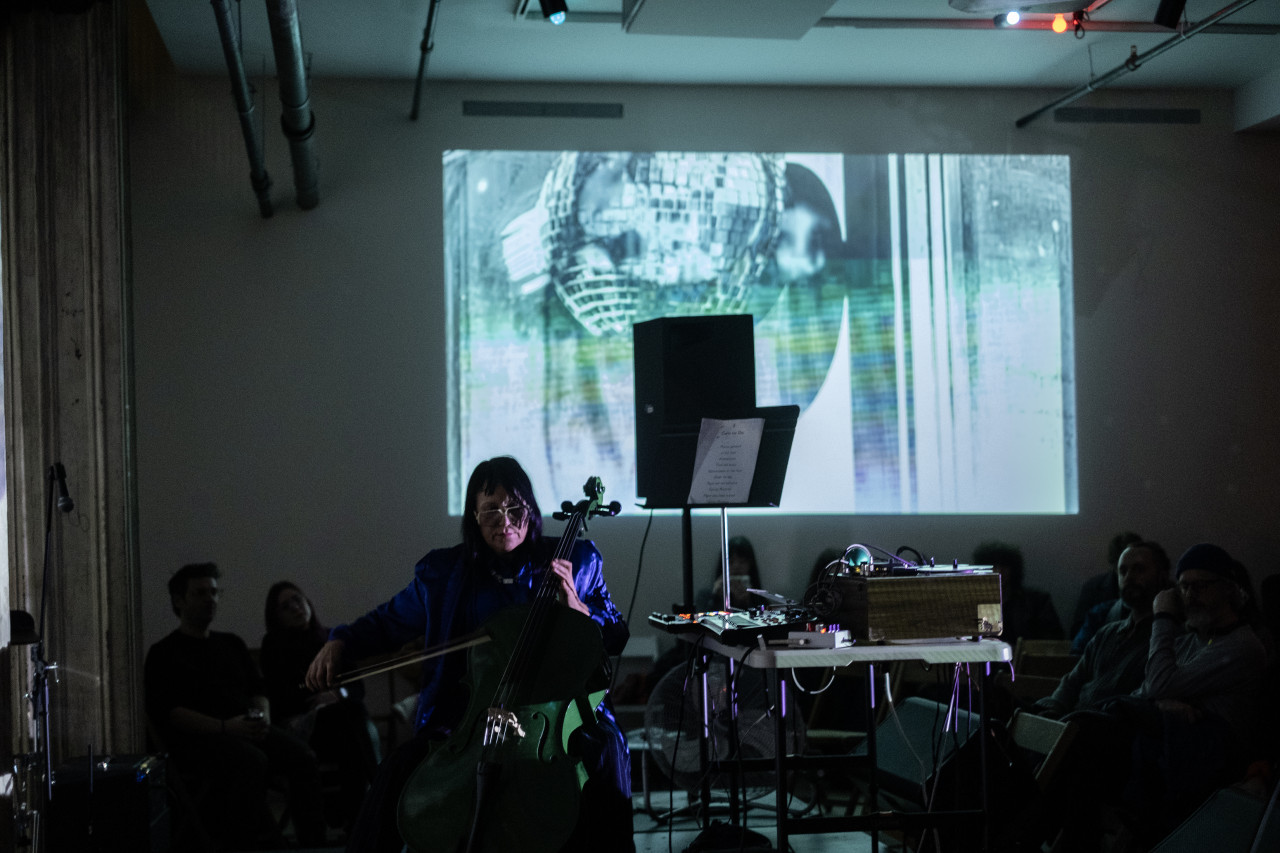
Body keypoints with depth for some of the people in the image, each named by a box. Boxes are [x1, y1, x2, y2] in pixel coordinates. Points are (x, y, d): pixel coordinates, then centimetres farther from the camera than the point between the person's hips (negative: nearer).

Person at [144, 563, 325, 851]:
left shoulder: (231, 644, 28)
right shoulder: (164, 654, 10)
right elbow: (166, 712, -4)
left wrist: (263, 717, -1)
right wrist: (223, 727, -16)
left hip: (249, 729, 5)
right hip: (198, 739, -5)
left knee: (302, 754, -26)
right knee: (252, 760, -37)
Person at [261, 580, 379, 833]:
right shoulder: (273, 646, 10)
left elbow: (358, 688, 10)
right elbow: (278, 698, 2)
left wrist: (337, 694, -14)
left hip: (340, 717, 3)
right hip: (299, 725, -3)